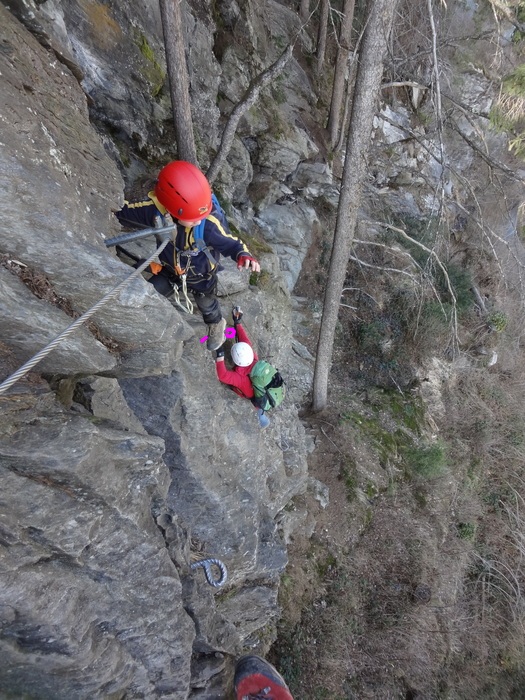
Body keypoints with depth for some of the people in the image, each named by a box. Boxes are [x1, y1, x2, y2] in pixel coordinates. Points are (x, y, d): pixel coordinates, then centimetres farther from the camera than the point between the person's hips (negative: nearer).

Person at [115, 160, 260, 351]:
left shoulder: (210, 223, -42)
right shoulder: (154, 208, -33)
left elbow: (230, 243, -29)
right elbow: (124, 212, -14)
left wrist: (244, 255, -50)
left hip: (201, 274, -2)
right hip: (168, 269, 2)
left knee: (206, 304, 26)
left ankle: (216, 325, 63)